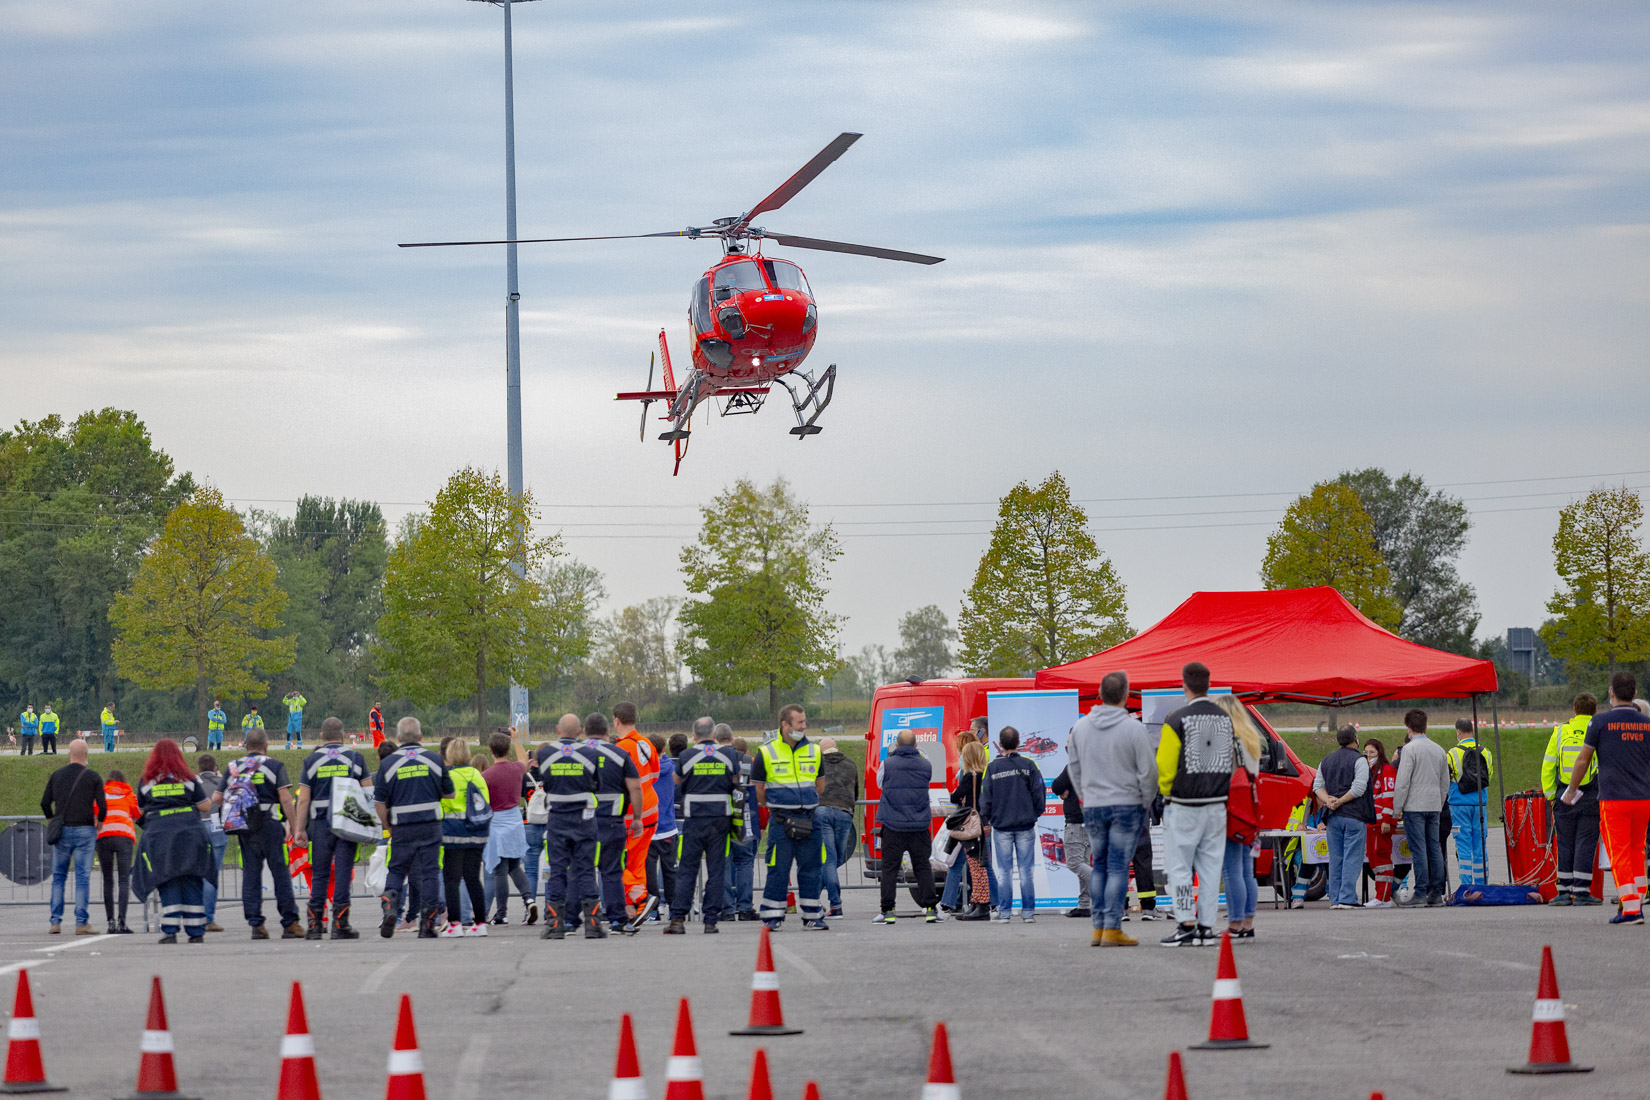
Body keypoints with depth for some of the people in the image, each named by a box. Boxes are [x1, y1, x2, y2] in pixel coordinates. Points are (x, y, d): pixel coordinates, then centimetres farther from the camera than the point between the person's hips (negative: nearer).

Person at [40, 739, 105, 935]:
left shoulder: (57, 775, 5)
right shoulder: (93, 777, -2)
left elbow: (44, 803, 4)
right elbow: (102, 805, -7)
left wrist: (52, 821, 22)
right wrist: (99, 820, 14)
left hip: (61, 831, 2)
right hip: (84, 831, -2)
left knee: (58, 877, 11)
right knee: (83, 878, -1)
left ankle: (56, 922, 5)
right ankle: (81, 922, -5)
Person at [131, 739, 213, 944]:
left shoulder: (146, 781, 6)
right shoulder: (187, 778, 4)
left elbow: (141, 810, 14)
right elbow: (206, 805, 4)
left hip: (158, 833, 0)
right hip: (188, 833, 0)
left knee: (168, 883, 2)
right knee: (192, 882, 4)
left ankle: (170, 931, -8)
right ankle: (196, 932, 2)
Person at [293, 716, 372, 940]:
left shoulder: (311, 761, 3)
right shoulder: (356, 758, 3)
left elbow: (303, 800, 0)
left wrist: (300, 829, 4)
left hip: (320, 823, 1)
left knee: (319, 875, 7)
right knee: (343, 874, 0)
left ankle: (315, 924, 5)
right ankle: (340, 924, -3)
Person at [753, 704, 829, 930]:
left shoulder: (814, 751, 10)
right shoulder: (766, 753, 0)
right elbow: (757, 787, 7)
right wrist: (771, 807, 8)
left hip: (809, 819, 3)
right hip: (781, 820, -3)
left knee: (811, 869, 5)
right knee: (778, 869, -3)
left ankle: (812, 916, 13)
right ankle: (773, 916, 4)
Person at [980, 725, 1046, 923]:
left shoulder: (992, 768, -4)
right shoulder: (1028, 765, -2)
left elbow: (986, 797, -2)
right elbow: (1039, 793, 0)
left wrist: (985, 820, 10)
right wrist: (1035, 814, 15)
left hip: (1001, 826, -1)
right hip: (1026, 825, 1)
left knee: (1004, 871, 4)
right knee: (1026, 870, 4)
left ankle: (1004, 912, 3)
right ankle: (1028, 912, 4)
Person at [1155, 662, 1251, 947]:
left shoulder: (1177, 721, -12)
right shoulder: (1226, 719, 6)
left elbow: (1164, 766, -11)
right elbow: (1232, 763, 10)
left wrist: (1167, 793, 4)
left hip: (1184, 806, -5)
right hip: (1217, 805, 5)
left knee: (1179, 867, 1)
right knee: (1210, 867, 8)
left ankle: (1186, 925, -7)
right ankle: (1206, 927, 8)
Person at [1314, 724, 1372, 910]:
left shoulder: (1326, 761, 14)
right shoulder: (1359, 760, -7)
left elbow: (1318, 786, 9)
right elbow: (1358, 787, -16)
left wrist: (1328, 800, -5)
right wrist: (1340, 802, -9)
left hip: (1333, 817, 6)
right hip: (1354, 816, -6)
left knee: (1335, 859, 10)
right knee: (1352, 858, -4)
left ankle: (1335, 899, 9)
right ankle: (1347, 898, -10)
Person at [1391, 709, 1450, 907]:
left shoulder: (1410, 749, -9)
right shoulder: (1438, 750, 12)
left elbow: (1403, 781, -13)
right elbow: (1445, 783, 17)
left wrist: (1397, 809, -6)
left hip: (1414, 806, -6)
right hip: (1434, 806, 6)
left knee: (1418, 849, -7)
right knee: (1435, 848, 8)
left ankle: (1421, 894, -9)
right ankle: (1436, 893, 9)